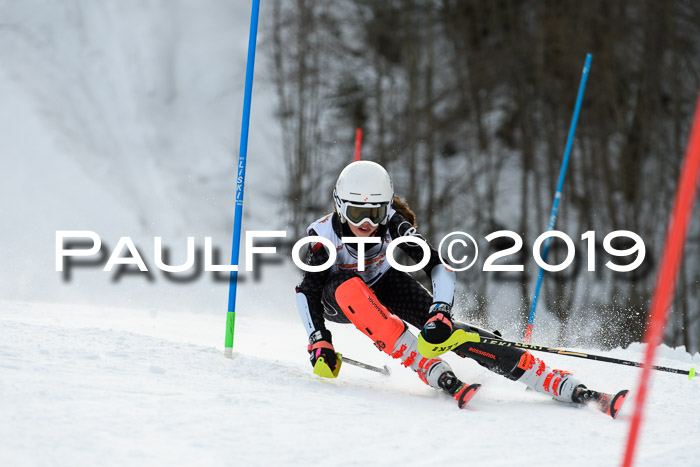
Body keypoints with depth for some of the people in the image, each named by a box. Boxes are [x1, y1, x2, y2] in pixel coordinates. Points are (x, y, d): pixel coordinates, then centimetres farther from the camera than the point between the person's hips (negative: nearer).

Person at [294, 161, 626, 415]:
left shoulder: (393, 225, -27)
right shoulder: (325, 235, -30)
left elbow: (439, 266, -29)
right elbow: (307, 291, -22)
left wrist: (439, 315, -42)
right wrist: (319, 343, -31)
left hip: (384, 284, 1)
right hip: (337, 300, -1)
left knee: (441, 329, -22)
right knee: (351, 289, -39)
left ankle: (569, 389, -29)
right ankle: (439, 376, -41)